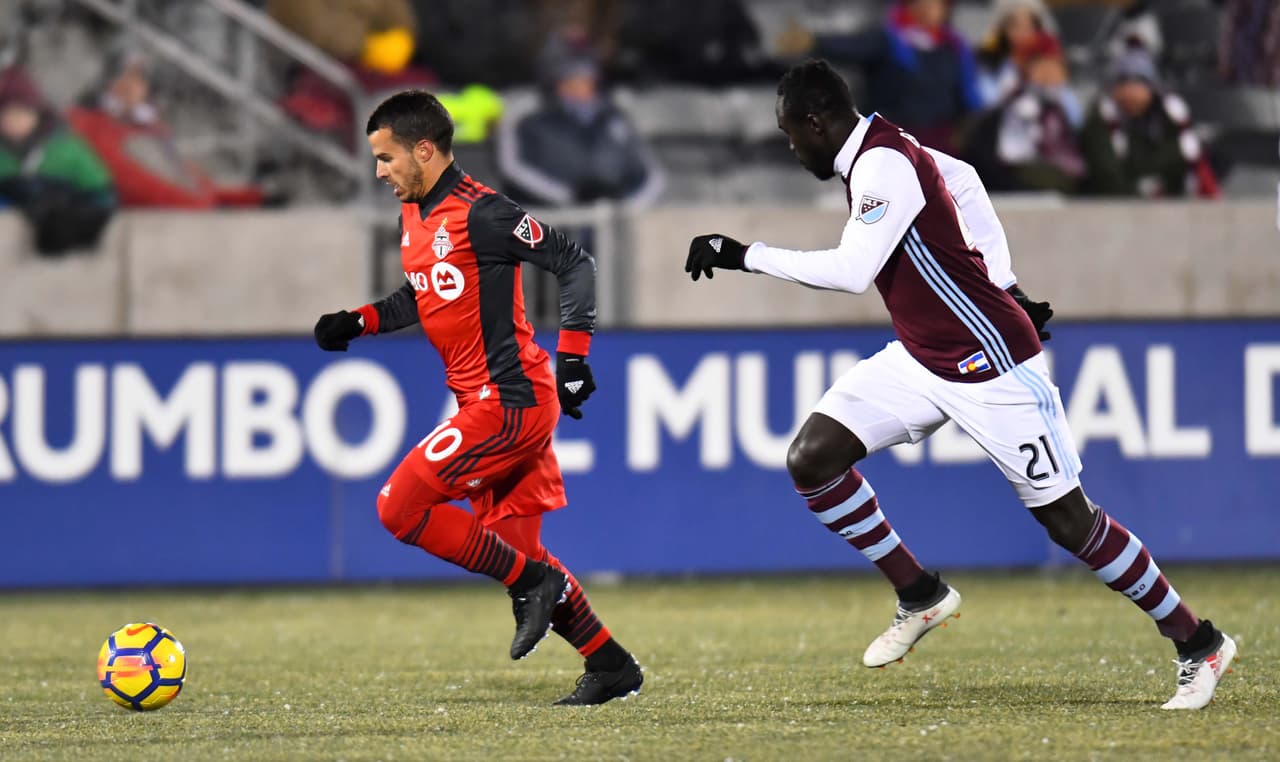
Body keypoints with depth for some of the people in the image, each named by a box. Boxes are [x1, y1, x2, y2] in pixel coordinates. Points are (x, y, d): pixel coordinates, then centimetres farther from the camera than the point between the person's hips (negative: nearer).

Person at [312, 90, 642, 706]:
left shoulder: (479, 212, -16)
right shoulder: (413, 217, 12)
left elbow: (575, 264, -15)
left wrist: (572, 355, -20)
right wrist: (359, 322, 12)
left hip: (509, 403, -10)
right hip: (487, 402, 10)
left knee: (399, 506, -13)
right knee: (512, 549, 9)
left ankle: (533, 583, -6)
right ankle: (610, 666, 16)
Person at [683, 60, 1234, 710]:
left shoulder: (884, 166, -23)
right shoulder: (884, 151, 7)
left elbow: (853, 270, -31)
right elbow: (964, 183, 23)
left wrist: (746, 256, -24)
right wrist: (1002, 284, 19)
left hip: (992, 364, -9)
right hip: (920, 359, 9)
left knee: (1067, 520, -5)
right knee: (811, 459, -4)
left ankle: (1198, 645, 9)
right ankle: (920, 596, 9)